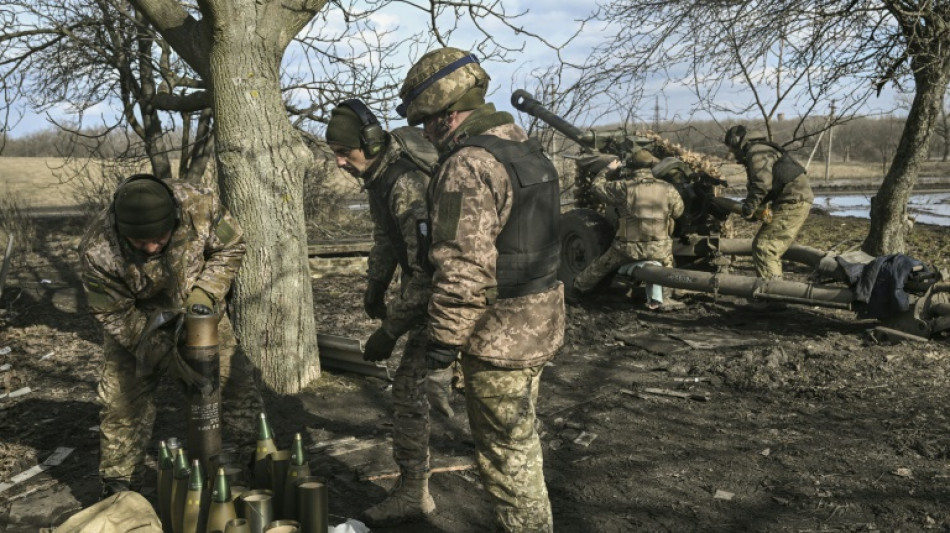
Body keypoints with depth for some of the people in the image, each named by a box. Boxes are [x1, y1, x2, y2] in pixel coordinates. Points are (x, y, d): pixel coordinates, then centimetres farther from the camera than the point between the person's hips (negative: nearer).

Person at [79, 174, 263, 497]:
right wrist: (168, 355, -30)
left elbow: (230, 248, -11)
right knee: (123, 401, -1)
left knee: (236, 384, 3)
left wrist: (205, 292, -26)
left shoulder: (200, 206, -30)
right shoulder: (98, 250, -32)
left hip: (198, 314, 2)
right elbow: (113, 316, -22)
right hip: (136, 324, -1)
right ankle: (118, 487, 20)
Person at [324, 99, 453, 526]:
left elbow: (427, 272, -34)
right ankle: (439, 383, 64)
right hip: (427, 276, 9)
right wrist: (374, 291, 22)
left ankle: (412, 495, 0)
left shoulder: (407, 186, -32)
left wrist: (389, 330, -30)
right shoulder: (377, 175, -1)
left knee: (409, 386, -9)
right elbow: (385, 237, 15)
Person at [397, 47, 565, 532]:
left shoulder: (469, 164, -21)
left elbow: (464, 267, -26)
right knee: (520, 437, 23)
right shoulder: (528, 150, 10)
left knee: (506, 453, 5)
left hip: (498, 334, -10)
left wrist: (444, 338, -17)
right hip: (540, 323, 10)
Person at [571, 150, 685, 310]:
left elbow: (596, 185, 4)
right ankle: (656, 298, 18)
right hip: (659, 249, 1)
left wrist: (609, 169, 21)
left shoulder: (623, 187, -9)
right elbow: (678, 212, 10)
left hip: (627, 249, -1)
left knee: (600, 266, 24)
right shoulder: (667, 189, -3)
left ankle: (579, 288, 43)